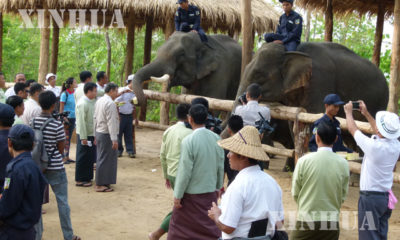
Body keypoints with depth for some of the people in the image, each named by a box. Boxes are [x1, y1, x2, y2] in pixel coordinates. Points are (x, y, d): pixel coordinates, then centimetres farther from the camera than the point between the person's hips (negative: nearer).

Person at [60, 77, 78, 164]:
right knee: (65, 138, -5)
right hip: (66, 118, -7)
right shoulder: (64, 94, -10)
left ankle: (67, 156, 17)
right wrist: (63, 118, -16)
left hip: (73, 118, 7)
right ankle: (63, 157, -2)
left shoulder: (73, 93, 10)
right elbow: (61, 108, -10)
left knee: (69, 138, 11)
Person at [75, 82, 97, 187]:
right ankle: (80, 180, 8)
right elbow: (81, 122, -20)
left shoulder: (92, 102, 10)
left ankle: (87, 177, 26)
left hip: (91, 134, 9)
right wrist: (83, 137, -21)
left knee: (90, 157, 16)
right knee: (83, 158, 0)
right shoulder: (82, 104, -18)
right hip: (84, 135, -9)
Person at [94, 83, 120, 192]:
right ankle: (100, 185, -1)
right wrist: (114, 139, -21)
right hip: (107, 134, -10)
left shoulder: (99, 101, 12)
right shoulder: (110, 103, -17)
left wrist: (96, 135, 23)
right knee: (105, 159, -4)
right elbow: (111, 122, -21)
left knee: (101, 158, 15)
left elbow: (95, 118, 17)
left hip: (99, 133, 10)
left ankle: (101, 183, 22)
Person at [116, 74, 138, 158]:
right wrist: (117, 116, -15)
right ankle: (119, 150, 13)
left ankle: (130, 151, 9)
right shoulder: (122, 90, -8)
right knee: (119, 133, 1)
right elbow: (116, 103, -10)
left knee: (129, 134, 6)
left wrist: (135, 118, 16)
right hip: (121, 115, -5)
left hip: (129, 116, 5)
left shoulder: (134, 93, 11)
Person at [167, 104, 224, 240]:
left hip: (191, 193, -5)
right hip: (210, 191, 5)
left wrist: (178, 195, -9)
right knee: (211, 225, 16)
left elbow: (185, 171, -18)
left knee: (180, 225, 12)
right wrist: (218, 187, 19)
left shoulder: (188, 141, -20)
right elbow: (220, 167, 5)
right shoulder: (216, 139, -3)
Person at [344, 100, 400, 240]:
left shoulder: (373, 146, -21)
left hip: (370, 197, -7)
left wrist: (349, 112, 15)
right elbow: (381, 133, 20)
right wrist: (366, 114, 29)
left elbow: (352, 129, -4)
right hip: (386, 197, 7)